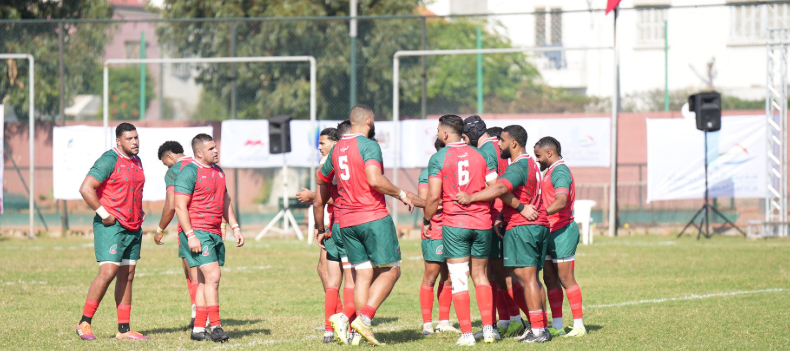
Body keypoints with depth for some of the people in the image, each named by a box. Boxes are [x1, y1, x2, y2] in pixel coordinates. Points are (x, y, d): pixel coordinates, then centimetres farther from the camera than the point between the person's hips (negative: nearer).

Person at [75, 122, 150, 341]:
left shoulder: (137, 161, 14)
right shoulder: (109, 160, -12)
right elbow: (86, 189, -19)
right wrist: (103, 214, -18)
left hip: (133, 228, 8)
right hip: (111, 226, -8)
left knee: (127, 276, 7)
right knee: (108, 272, -15)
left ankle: (124, 329, 10)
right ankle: (85, 323, -8)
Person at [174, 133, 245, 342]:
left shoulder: (218, 171, 17)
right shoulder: (189, 172, -9)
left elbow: (225, 202, 26)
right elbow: (180, 207, -13)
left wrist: (235, 228, 18)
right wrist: (190, 236, -19)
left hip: (215, 233, 8)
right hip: (197, 233, -8)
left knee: (205, 281, 8)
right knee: (212, 276, -16)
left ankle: (198, 329, 11)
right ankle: (215, 327, -14)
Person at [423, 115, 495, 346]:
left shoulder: (438, 158, -5)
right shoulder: (478, 155, 8)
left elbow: (433, 197, -7)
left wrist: (426, 220, 7)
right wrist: (496, 215, 24)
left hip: (454, 223, -4)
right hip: (482, 222, 4)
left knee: (459, 281, -1)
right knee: (480, 276, 14)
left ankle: (467, 333, -4)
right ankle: (488, 328, 8)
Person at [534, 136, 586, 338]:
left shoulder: (559, 171, -14)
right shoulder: (550, 171, 18)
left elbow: (561, 202, -29)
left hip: (562, 232, -10)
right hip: (551, 232, 10)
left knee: (566, 279, -7)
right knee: (550, 279, 9)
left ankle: (578, 326, -4)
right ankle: (557, 326, 13)